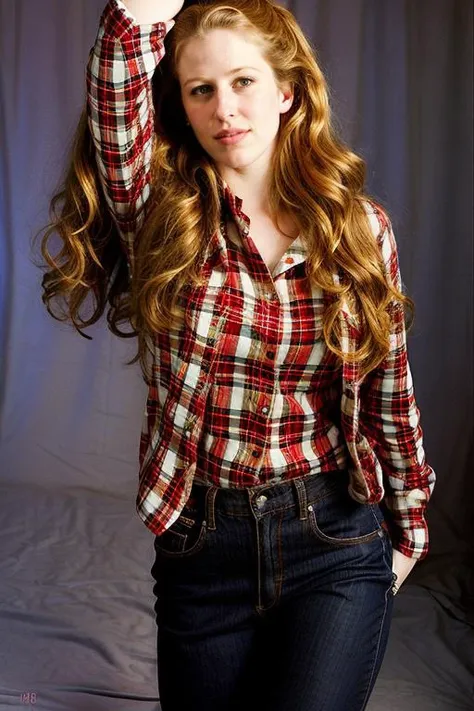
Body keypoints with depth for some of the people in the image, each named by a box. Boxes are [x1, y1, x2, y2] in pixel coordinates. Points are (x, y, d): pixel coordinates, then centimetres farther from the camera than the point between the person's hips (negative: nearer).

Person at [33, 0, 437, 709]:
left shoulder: (361, 227, -3)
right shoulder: (164, 218, -3)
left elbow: (390, 396, 5)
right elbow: (117, 101, -23)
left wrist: (409, 528, 12)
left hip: (338, 546, -1)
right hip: (201, 549, 1)